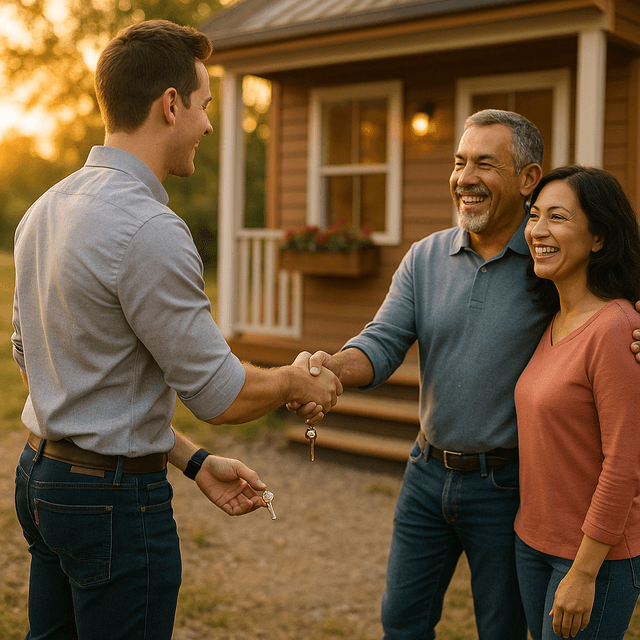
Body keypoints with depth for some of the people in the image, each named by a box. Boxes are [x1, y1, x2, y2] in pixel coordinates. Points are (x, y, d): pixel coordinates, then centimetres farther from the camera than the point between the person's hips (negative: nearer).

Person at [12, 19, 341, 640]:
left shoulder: (43, 211, 6)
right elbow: (221, 395, -20)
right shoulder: (149, 231, -24)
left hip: (41, 473, 9)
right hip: (116, 497, -9)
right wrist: (298, 379, 3)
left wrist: (193, 461, 11)